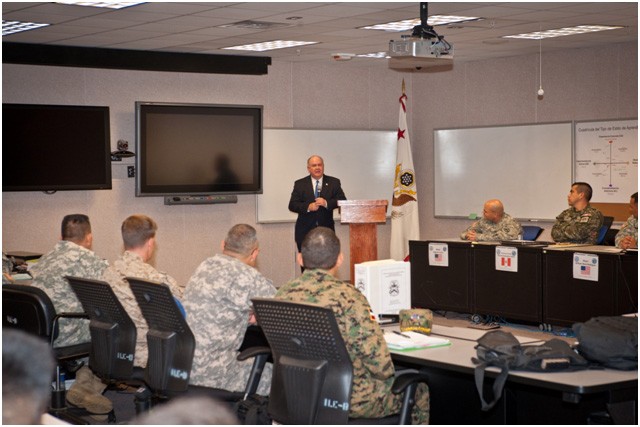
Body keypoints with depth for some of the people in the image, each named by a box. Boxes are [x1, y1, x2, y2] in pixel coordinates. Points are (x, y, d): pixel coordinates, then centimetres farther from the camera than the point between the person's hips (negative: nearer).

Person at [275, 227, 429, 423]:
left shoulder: (284, 294, -3)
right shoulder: (348, 297, -22)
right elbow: (377, 356, -21)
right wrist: (387, 376, -1)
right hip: (350, 399, -7)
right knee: (418, 391, 18)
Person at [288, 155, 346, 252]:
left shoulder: (333, 182, 8)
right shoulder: (300, 184, 7)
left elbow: (342, 201, -1)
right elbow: (292, 205, -1)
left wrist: (327, 203, -18)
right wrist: (308, 207, -18)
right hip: (305, 230, 0)